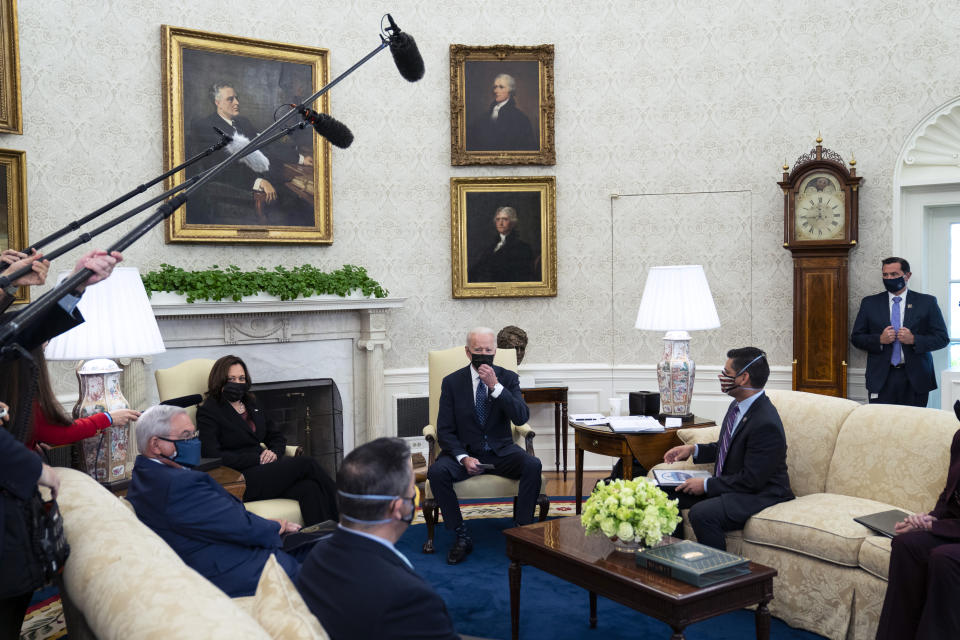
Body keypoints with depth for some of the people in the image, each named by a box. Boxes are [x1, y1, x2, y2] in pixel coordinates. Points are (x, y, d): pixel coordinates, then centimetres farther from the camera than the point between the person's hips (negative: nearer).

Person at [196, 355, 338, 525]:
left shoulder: (252, 405, 21)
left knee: (309, 488, -27)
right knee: (306, 464, -23)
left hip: (263, 469, 6)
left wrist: (274, 452, 0)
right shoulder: (208, 412, 1)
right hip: (240, 482, -6)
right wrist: (258, 459, -13)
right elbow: (212, 456, -12)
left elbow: (277, 437, 25)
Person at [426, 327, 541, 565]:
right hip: (464, 451, 0)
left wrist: (495, 386, -22)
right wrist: (463, 458, -21)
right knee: (437, 471, -29)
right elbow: (445, 431, -3)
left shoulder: (508, 378, 2)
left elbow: (521, 418, -13)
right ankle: (462, 536, -13)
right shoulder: (452, 382, -1)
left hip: (501, 452, 1)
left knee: (533, 465, -28)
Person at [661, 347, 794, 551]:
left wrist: (707, 485, -17)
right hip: (728, 485, 10)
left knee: (702, 513, -33)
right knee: (666, 492, 3)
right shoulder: (738, 405, 4)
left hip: (759, 494, -10)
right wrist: (694, 449, 8)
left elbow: (751, 481, -24)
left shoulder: (766, 424, -26)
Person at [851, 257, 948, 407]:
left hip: (915, 380, 0)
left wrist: (914, 340, -13)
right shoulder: (869, 303, 8)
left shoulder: (927, 302, 5)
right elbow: (856, 337, 7)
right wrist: (880, 340, -11)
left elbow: (942, 338, 3)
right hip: (881, 380, 0)